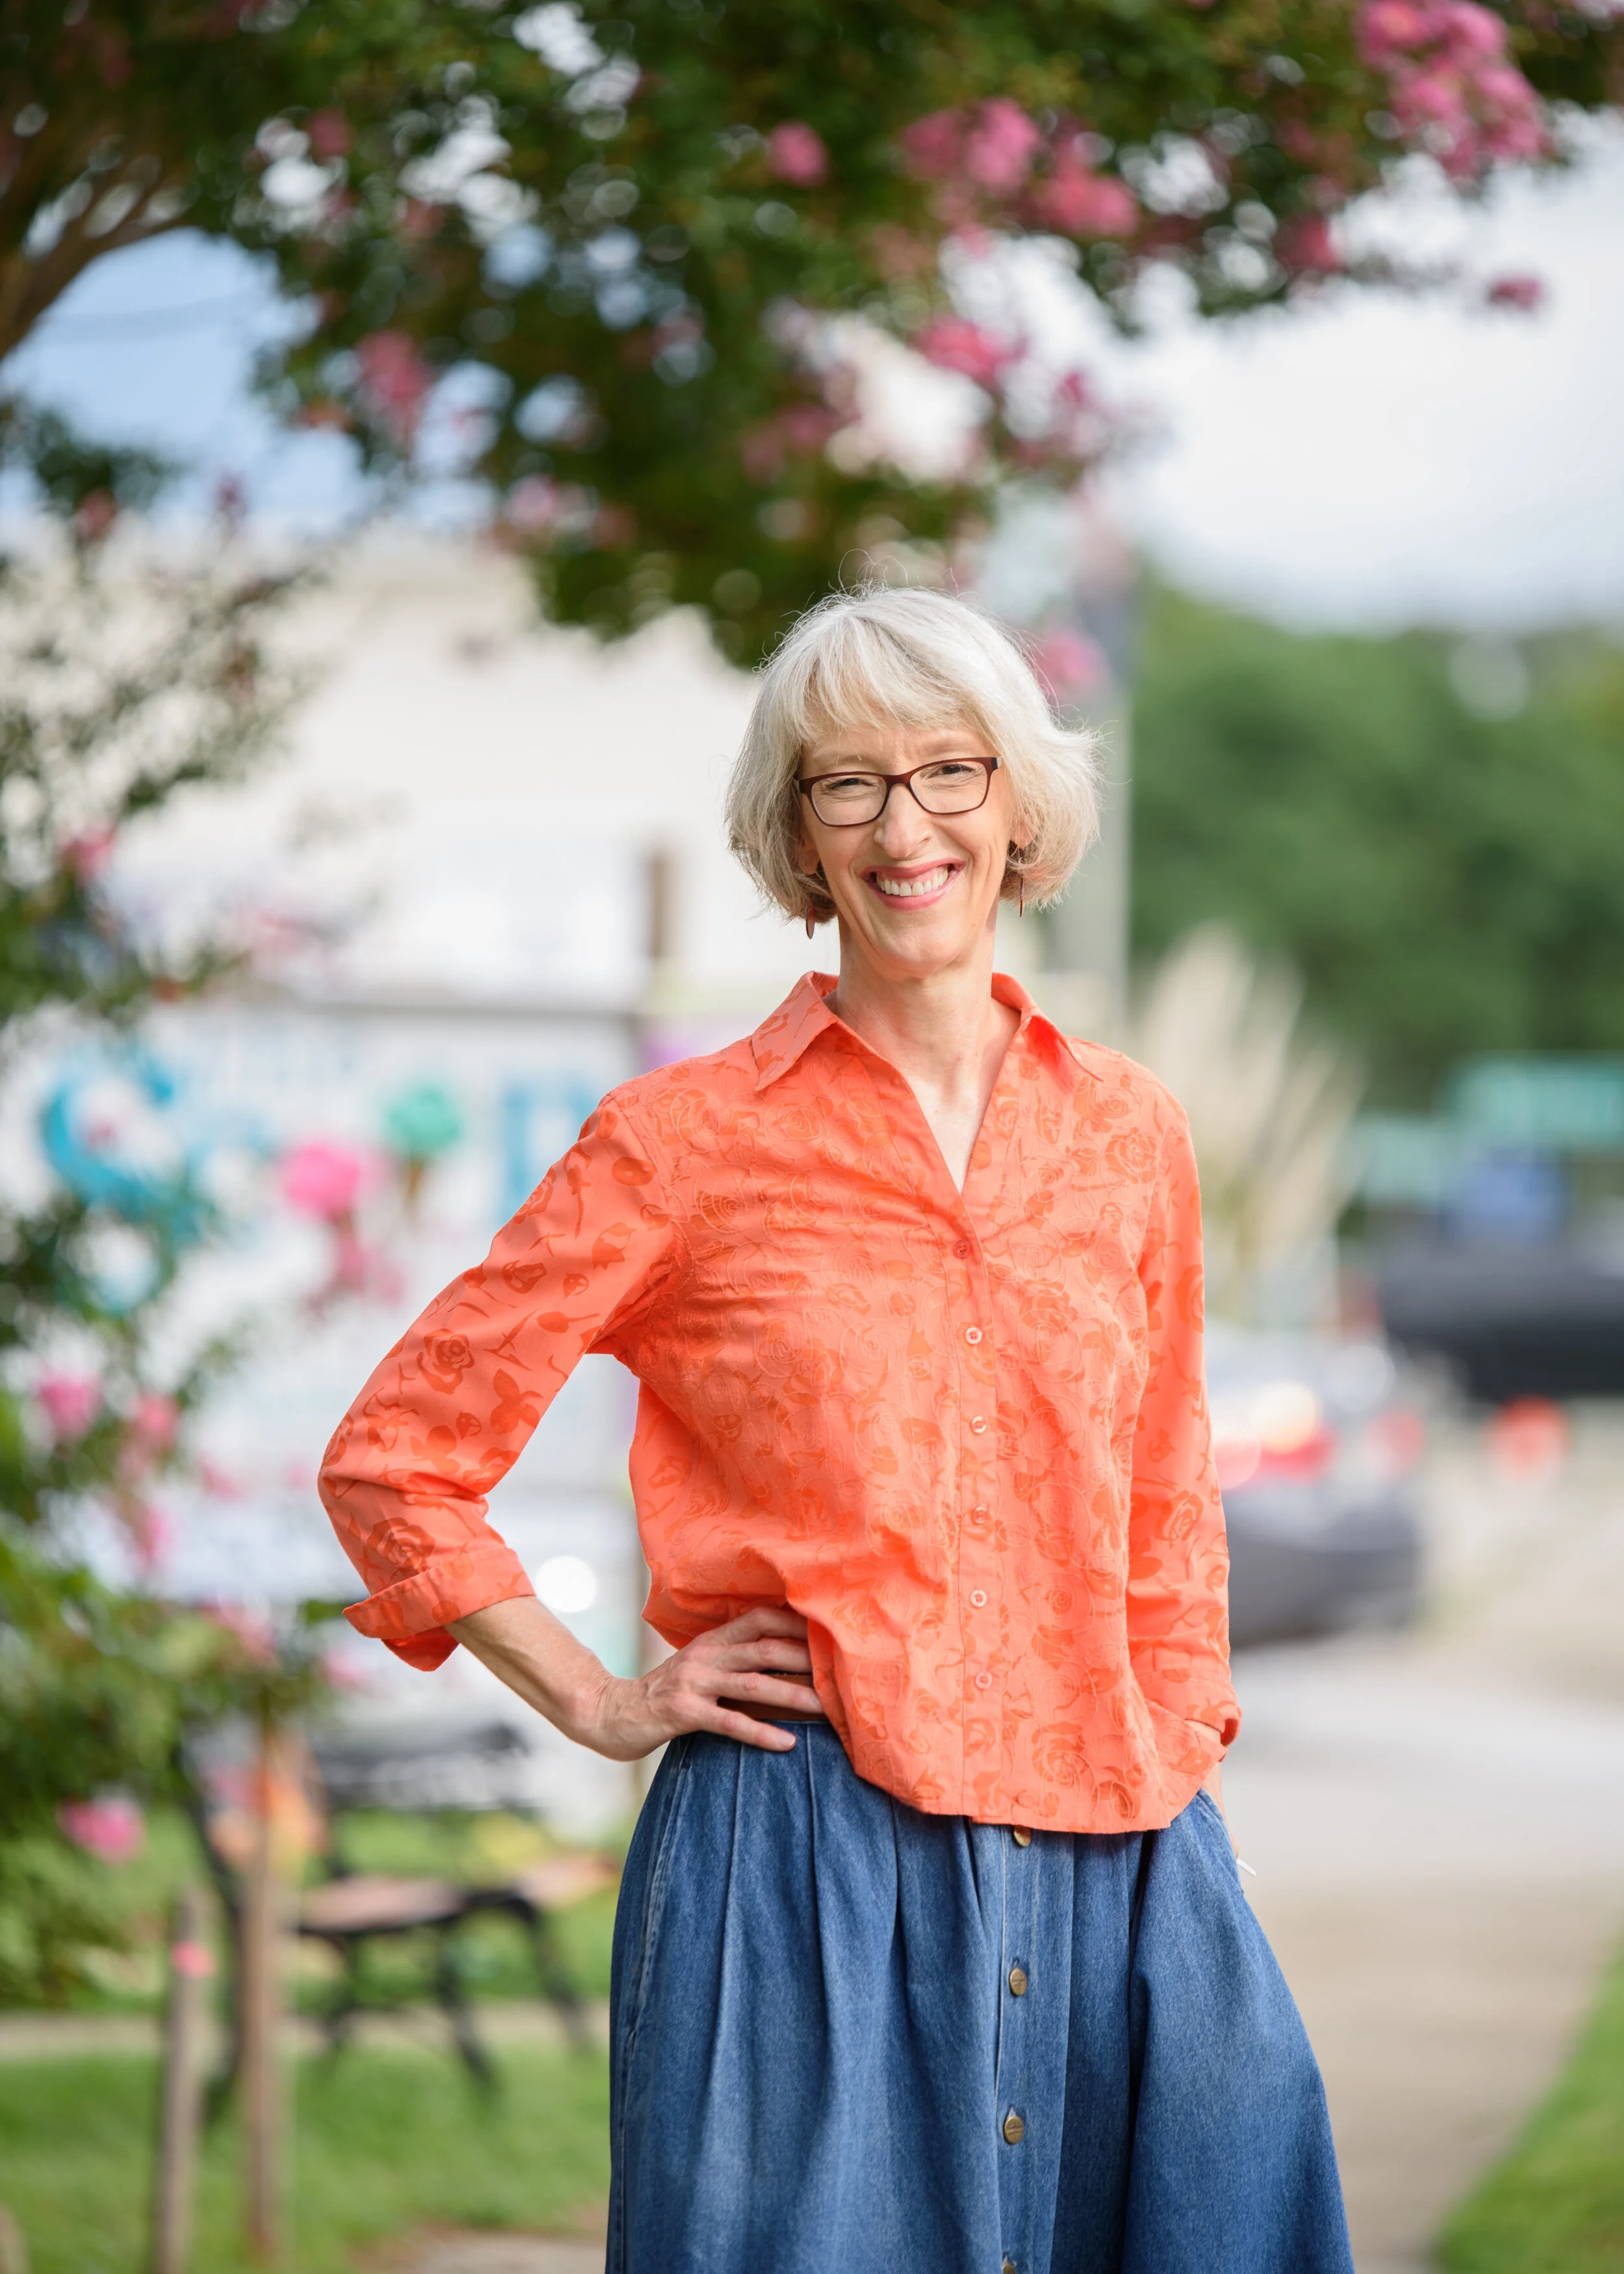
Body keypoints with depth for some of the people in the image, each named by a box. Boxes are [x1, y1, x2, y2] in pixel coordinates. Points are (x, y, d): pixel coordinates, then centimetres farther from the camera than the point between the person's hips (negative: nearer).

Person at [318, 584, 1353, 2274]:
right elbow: (394, 1463, 4)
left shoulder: (1125, 1137, 10)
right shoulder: (688, 1140, 0)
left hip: (1115, 1870, 3)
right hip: (809, 1860, -3)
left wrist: (1190, 1813, 11)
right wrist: (603, 1708, 0)